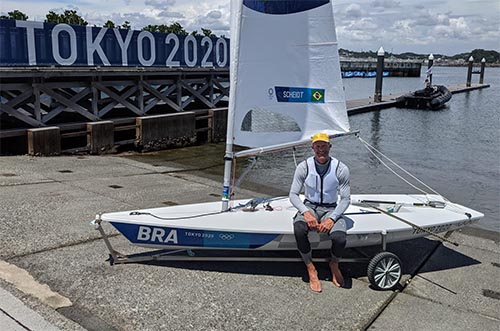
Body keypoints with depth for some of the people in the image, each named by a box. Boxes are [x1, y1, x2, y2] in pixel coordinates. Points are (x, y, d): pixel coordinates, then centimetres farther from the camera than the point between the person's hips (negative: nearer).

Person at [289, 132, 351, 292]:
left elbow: (346, 199, -5)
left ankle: (334, 264, 7)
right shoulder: (304, 167, -6)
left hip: (331, 209, 0)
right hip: (309, 206, 1)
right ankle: (311, 269, -12)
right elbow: (293, 194, -4)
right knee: (299, 229, -35)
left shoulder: (341, 169, -8)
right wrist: (306, 212, -22)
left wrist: (331, 219, -20)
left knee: (340, 238, -31)